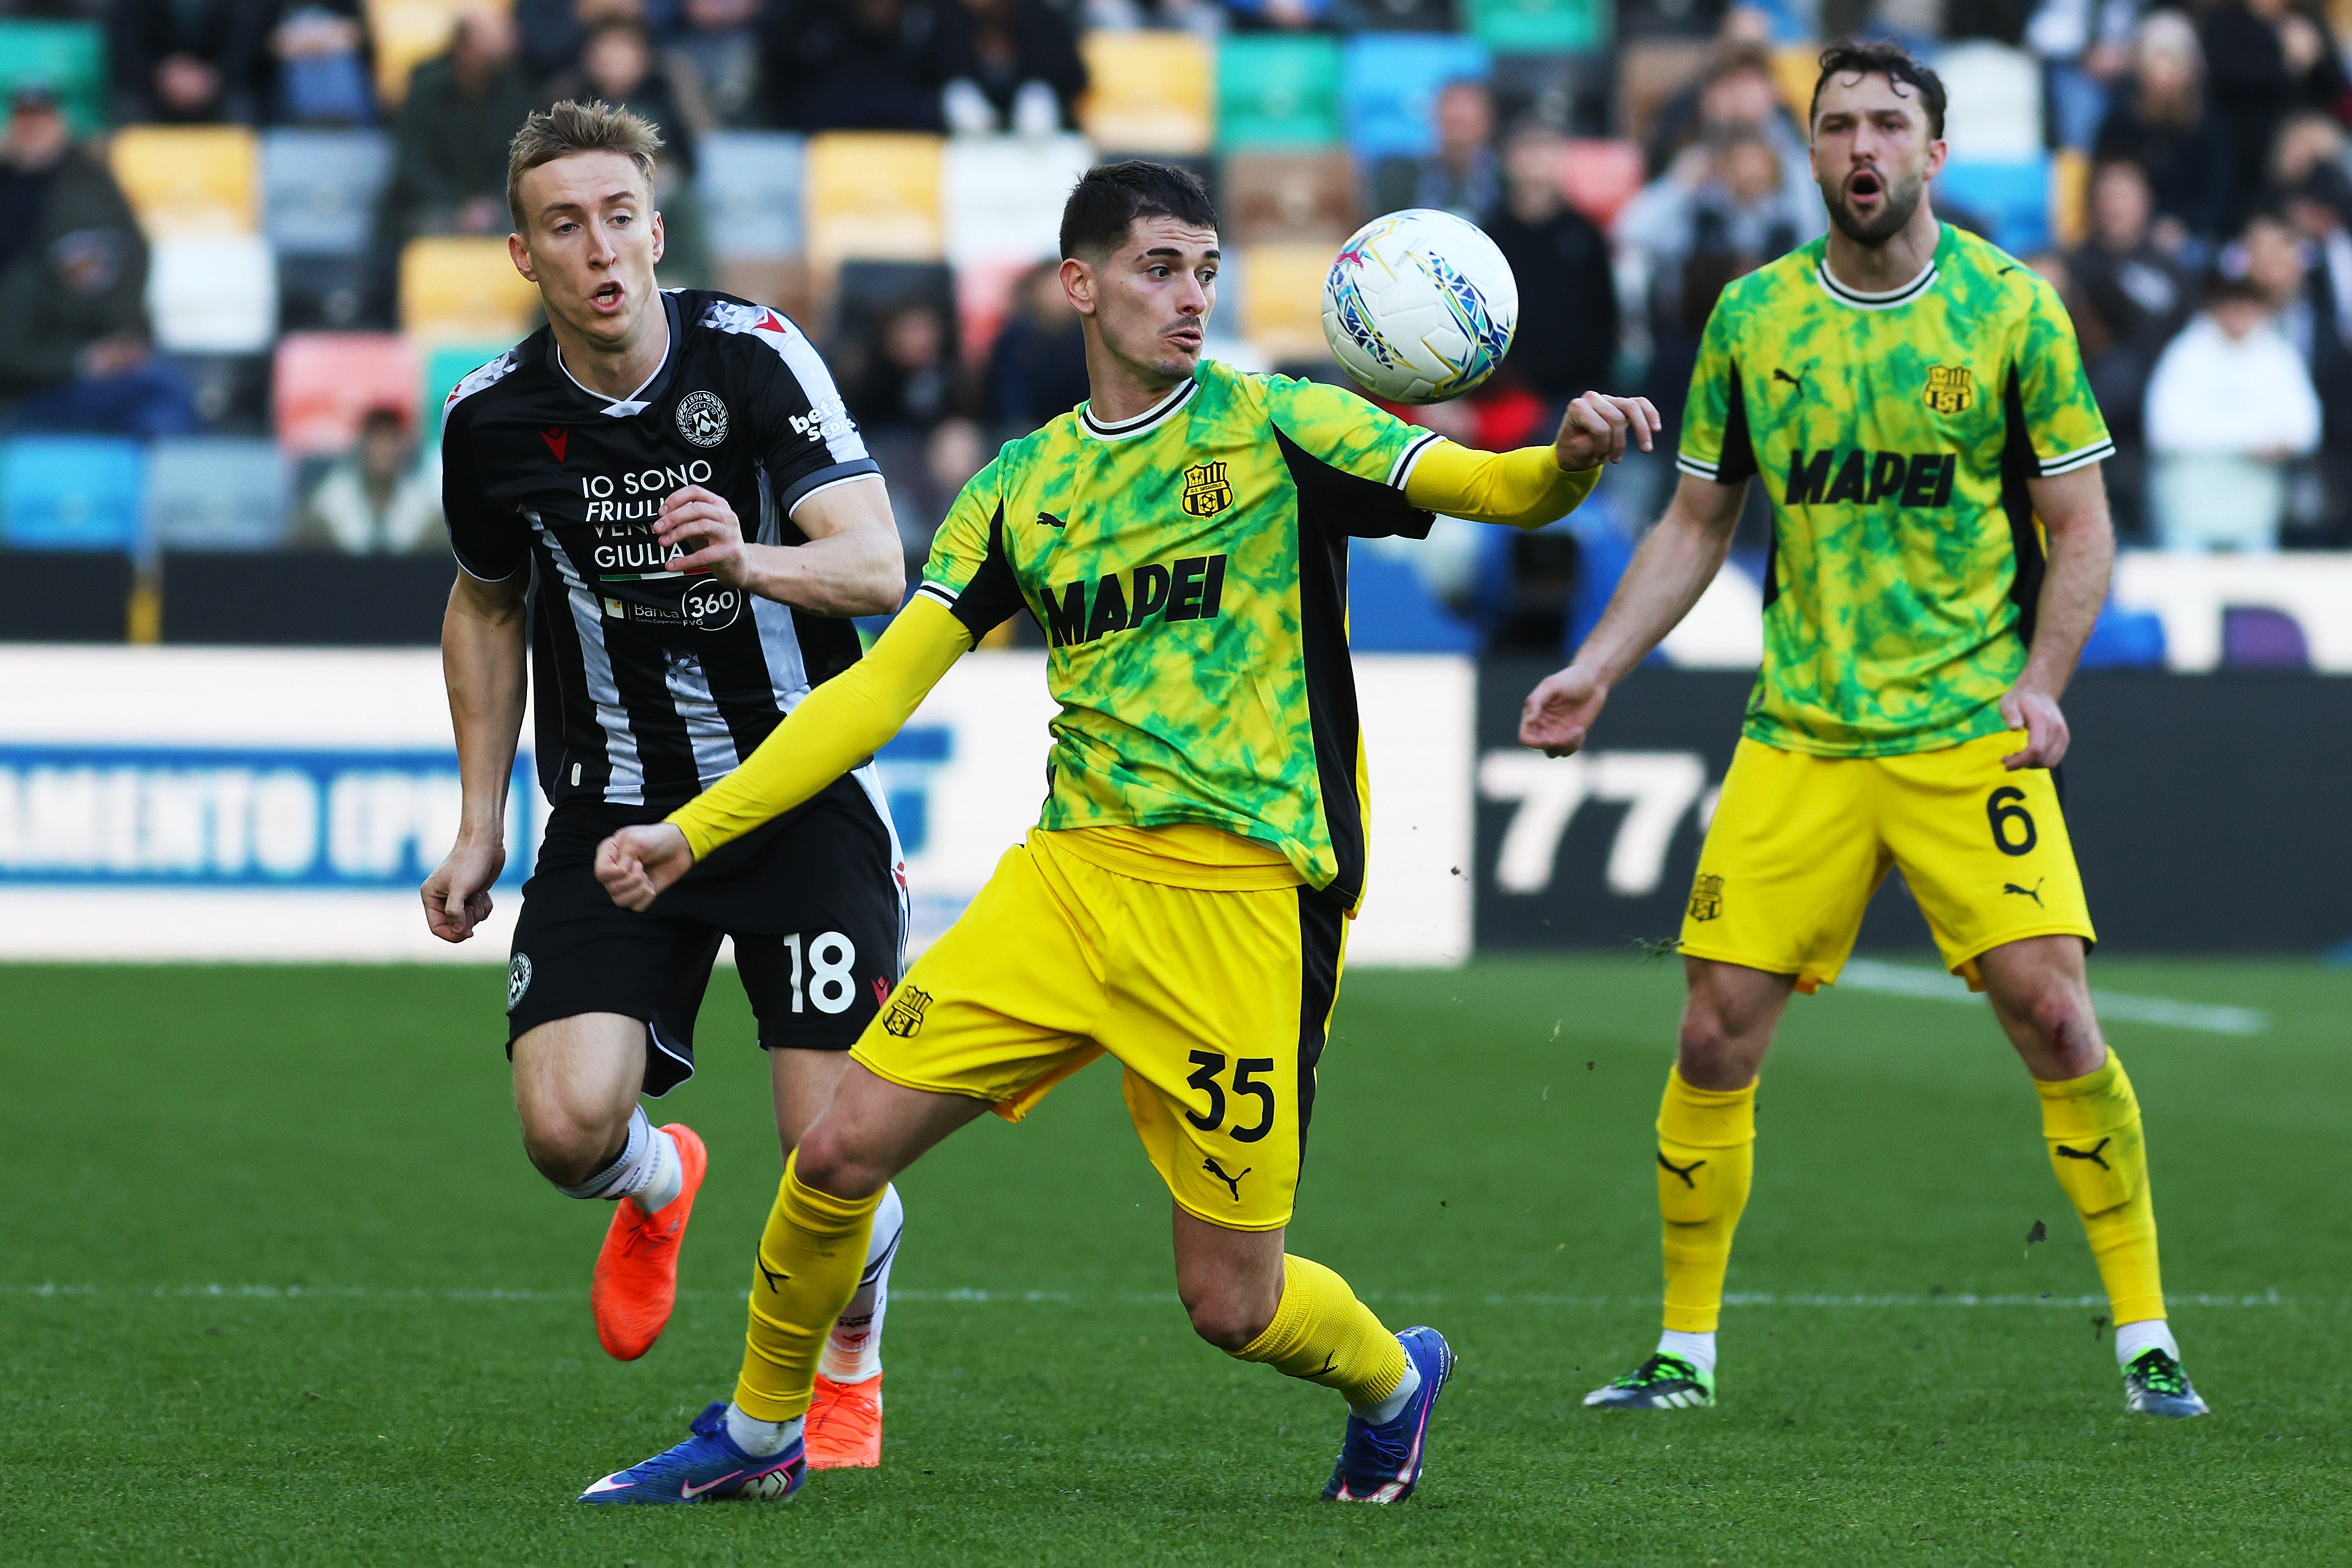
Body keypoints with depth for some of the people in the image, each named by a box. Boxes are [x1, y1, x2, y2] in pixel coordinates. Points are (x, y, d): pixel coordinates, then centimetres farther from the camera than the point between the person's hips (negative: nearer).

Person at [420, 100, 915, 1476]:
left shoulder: (755, 357, -11)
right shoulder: (494, 418, -3)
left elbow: (877, 566, -18)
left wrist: (752, 559, -39)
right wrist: (481, 821, 13)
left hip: (804, 793, -2)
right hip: (617, 810, 2)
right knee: (568, 1125, -18)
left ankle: (849, 1367, 26)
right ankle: (658, 1184, 22)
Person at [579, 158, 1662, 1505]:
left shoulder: (1276, 427, 0)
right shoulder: (1022, 488, 11)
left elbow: (1493, 489, -9)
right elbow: (883, 687, 12)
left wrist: (1571, 458, -33)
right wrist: (692, 832, 5)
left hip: (1246, 900, -4)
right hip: (1072, 874, 4)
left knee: (1232, 1302, -3)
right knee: (841, 1153, -4)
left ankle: (1392, 1380, 31)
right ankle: (755, 1431, 20)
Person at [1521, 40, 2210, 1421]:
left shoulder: (2013, 308, -2)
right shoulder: (1753, 316, 5)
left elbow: (2080, 528, 1)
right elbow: (1696, 523, 15)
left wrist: (2042, 680, -13)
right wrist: (1598, 669, 5)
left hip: (1968, 732, -2)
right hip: (1797, 738, 3)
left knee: (2051, 1011, -11)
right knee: (1717, 1029, -3)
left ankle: (2147, 1342, 2)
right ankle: (1685, 1351, 11)